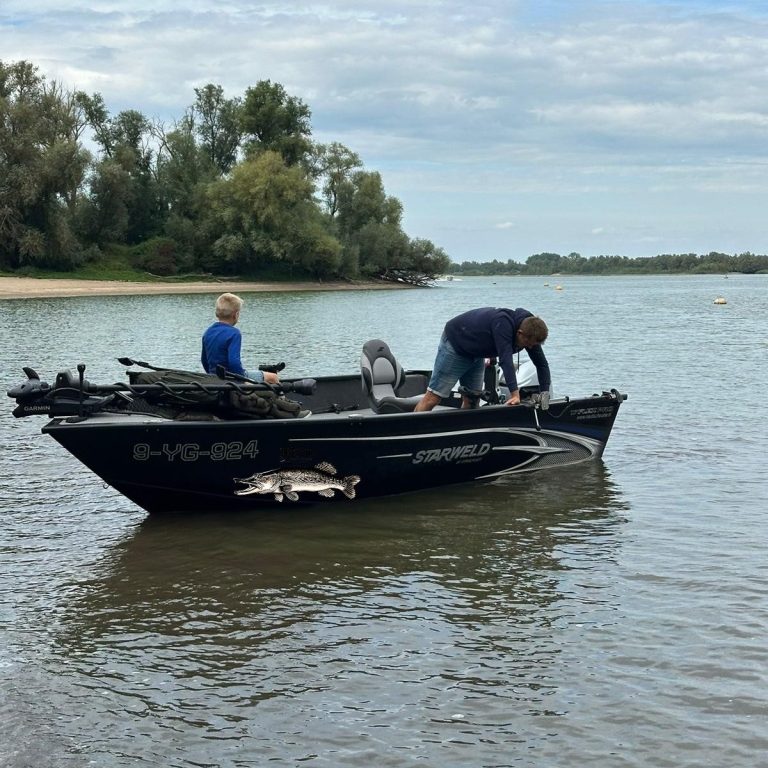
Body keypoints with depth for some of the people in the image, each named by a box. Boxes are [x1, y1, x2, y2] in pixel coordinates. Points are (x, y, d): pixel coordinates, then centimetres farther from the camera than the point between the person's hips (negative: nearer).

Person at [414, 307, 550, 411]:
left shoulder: (529, 332, -13)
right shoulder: (502, 323, -37)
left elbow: (542, 364, -6)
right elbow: (505, 359, -45)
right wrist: (515, 393, -50)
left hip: (476, 354, 8)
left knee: (471, 401, 5)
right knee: (433, 397, -10)